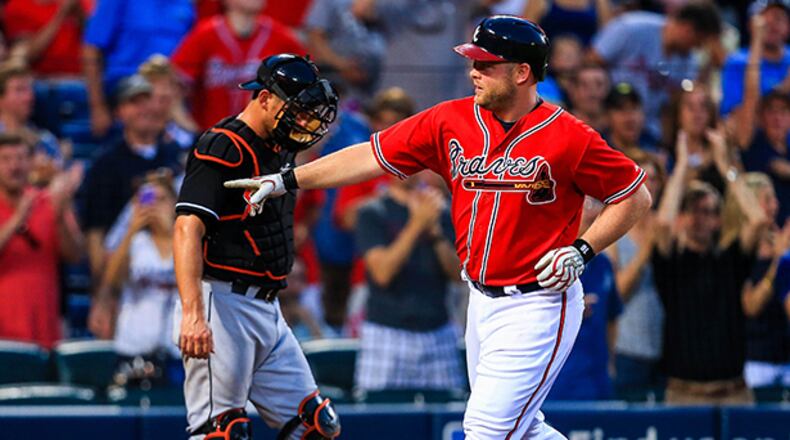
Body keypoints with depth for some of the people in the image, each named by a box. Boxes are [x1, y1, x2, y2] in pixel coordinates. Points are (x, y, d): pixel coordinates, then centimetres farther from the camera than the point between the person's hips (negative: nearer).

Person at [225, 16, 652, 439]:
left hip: (537, 306, -7)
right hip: (481, 302, 7)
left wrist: (581, 250, -16)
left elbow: (636, 196, -5)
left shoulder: (567, 137, -13)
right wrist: (285, 180, 1)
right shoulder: (452, 120, 2)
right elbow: (373, 155, 5)